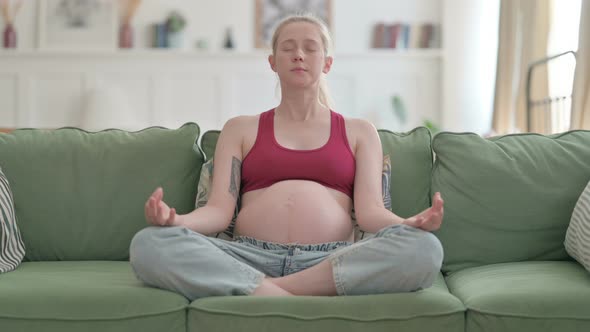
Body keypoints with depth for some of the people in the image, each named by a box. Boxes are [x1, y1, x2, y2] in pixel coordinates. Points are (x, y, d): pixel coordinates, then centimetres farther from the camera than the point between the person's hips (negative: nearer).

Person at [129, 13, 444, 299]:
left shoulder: (359, 132, 21)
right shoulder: (240, 129, 21)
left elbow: (369, 209, 6)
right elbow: (219, 210, 8)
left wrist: (410, 223, -18)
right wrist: (174, 220, -15)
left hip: (333, 263, 1)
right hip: (250, 259, 0)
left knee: (424, 248, -32)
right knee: (149, 244, -28)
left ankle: (273, 291, -26)